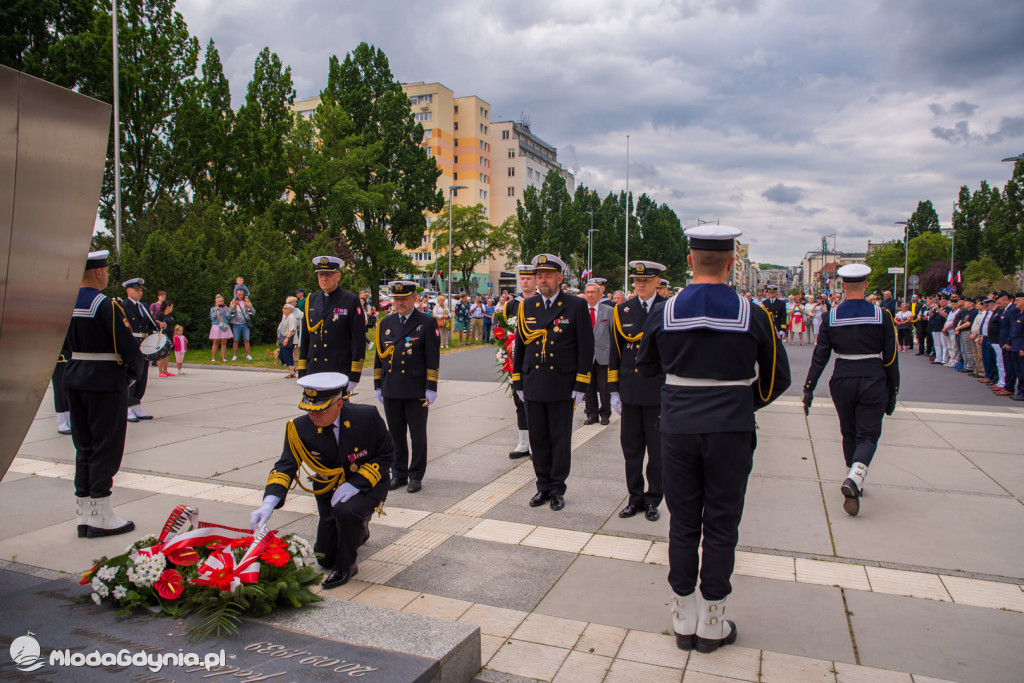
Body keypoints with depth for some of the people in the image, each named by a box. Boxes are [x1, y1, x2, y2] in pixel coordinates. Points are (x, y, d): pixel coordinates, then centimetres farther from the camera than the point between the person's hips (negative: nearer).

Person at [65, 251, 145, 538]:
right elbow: (128, 346, -16)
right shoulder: (106, 305, -16)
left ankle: (84, 514, 20)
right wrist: (138, 370, 1)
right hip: (106, 382, -7)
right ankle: (101, 517, 6)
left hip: (74, 380, 8)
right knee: (106, 448, 1)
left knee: (84, 446, 14)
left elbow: (67, 344, 12)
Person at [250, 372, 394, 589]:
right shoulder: (300, 428, -18)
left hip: (368, 486, -4)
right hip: (329, 490, 4)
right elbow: (285, 466, -20)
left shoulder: (367, 416, -24)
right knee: (326, 559, 8)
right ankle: (358, 528, 40)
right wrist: (268, 503, -38)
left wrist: (356, 483, -26)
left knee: (346, 511, -37)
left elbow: (387, 454, -14)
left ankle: (346, 566, -8)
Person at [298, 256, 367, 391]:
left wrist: (354, 376, -9)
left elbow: (359, 340, -5)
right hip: (313, 372, 4)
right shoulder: (311, 300, 12)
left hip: (340, 372, -4)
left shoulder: (351, 301, -2)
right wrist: (302, 373, 11)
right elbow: (304, 338, 15)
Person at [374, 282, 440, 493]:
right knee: (395, 434, 12)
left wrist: (430, 389, -10)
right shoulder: (385, 324, 10)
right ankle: (398, 474, 24)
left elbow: (433, 359, -6)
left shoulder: (427, 323, -3)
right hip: (391, 391, 4)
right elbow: (379, 356, 14)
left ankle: (416, 476, 17)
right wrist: (378, 386, 11)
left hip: (416, 391, -4)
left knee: (418, 435, 5)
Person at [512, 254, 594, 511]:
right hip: (533, 387, 3)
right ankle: (543, 486, 24)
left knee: (560, 440, 6)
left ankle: (557, 489, 20)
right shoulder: (526, 307, 7)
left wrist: (580, 385, -8)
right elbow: (519, 346, 13)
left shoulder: (576, 306, -4)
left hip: (562, 387, -3)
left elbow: (586, 348, -4)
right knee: (538, 439, 10)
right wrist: (517, 382, 10)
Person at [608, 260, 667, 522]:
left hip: (659, 391, -2)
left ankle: (653, 500, 23)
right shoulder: (622, 311, 6)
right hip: (630, 391, 3)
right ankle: (635, 498, 24)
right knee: (631, 447, 9)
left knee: (657, 449, 8)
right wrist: (614, 390, 4)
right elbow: (615, 351, 8)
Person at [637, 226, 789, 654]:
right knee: (721, 526, 10)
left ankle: (684, 619, 23)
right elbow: (778, 378, 3)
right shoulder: (753, 315, -6)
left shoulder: (664, 312, -4)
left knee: (683, 524, 11)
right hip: (731, 430, -1)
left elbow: (646, 368, 10)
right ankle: (712, 624, 21)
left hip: (678, 429, 1)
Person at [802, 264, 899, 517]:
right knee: (868, 435, 3)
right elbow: (891, 358, -2)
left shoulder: (831, 317, -3)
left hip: (842, 382, 2)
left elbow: (819, 356, -4)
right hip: (873, 382, -2)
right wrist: (892, 392, 7)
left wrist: (809, 388, 0)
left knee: (849, 434, 18)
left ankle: (855, 482, 29)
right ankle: (854, 478, -20)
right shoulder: (882, 316, -5)